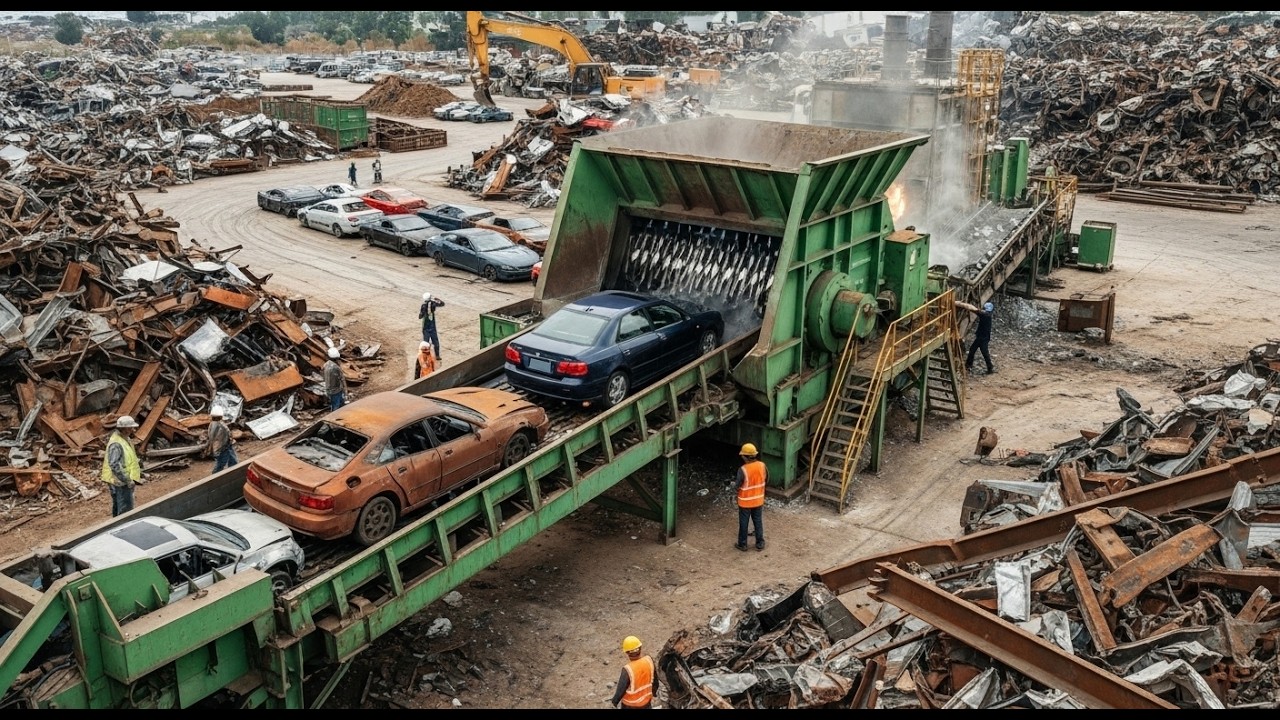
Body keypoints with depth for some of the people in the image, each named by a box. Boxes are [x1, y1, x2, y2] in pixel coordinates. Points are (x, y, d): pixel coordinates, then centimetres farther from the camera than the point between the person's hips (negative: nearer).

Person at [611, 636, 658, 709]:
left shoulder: (628, 670, -32)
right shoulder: (649, 660, -17)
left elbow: (621, 689, -20)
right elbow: (655, 678, 0)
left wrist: (614, 702, -2)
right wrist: (654, 692, 19)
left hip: (630, 706, -4)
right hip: (646, 702, 4)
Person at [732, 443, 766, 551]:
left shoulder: (743, 470, -27)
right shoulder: (762, 466, -12)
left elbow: (738, 486, -18)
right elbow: (766, 481, 2)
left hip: (745, 502, -4)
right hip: (758, 500, 4)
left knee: (743, 524, 14)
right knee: (758, 522, 20)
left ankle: (742, 544, 27)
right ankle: (760, 543, 31)